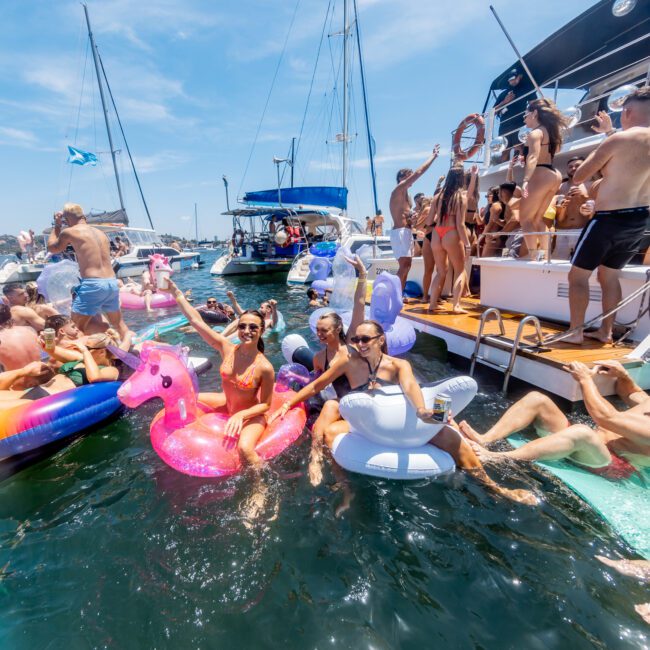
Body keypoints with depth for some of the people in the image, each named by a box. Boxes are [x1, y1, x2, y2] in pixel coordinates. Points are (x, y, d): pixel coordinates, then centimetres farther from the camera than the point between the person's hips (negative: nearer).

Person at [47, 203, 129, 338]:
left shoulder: (69, 232, 0)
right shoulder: (100, 233, 16)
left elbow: (52, 248, 17)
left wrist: (57, 226, 27)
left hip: (93, 285, -6)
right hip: (112, 283, 6)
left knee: (76, 328, 3)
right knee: (119, 324, 21)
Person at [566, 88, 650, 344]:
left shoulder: (617, 140, -13)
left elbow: (578, 177, -7)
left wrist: (597, 150, 10)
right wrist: (610, 133, 33)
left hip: (609, 219, -7)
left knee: (578, 275, 2)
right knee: (609, 275, 18)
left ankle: (575, 332, 2)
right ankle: (606, 332, 20)